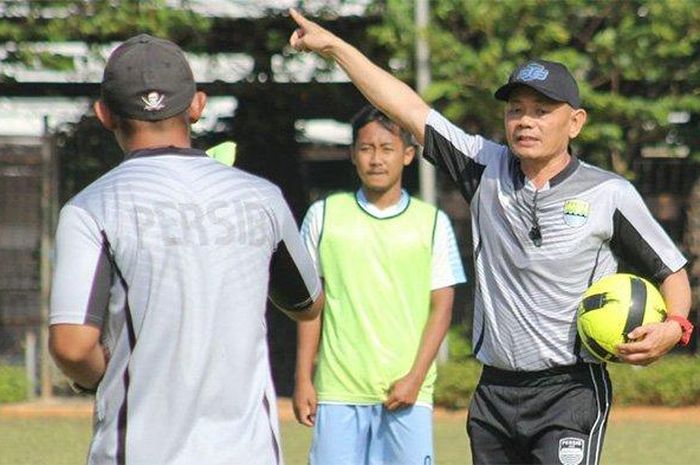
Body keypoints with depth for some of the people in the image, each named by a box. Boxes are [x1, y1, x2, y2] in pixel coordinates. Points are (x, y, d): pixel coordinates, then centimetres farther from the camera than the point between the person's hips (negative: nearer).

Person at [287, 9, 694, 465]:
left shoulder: (609, 194, -2)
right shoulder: (488, 170, 7)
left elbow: (671, 269, 5)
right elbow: (409, 109, 10)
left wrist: (673, 326, -16)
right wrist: (332, 46, 10)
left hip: (570, 392, -5)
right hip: (494, 391, 5)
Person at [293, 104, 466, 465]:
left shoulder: (432, 222, 5)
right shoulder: (324, 215, 7)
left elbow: (442, 305, 4)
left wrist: (415, 378, -7)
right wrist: (303, 380, 4)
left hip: (407, 392, 0)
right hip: (338, 390, 1)